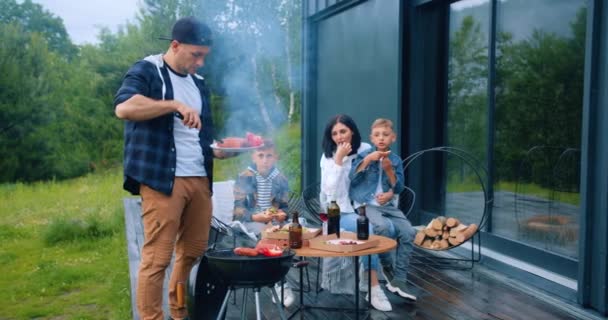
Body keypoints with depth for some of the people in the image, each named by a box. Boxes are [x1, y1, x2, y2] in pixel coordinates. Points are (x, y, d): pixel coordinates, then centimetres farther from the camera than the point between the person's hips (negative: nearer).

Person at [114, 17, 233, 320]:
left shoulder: (198, 83, 19)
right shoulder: (146, 71, -1)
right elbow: (123, 107, -21)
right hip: (162, 179, -7)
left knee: (194, 253, 9)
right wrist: (175, 105, -25)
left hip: (199, 179, 7)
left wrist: (225, 149, 7)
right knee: (157, 258, -5)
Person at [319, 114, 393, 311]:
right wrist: (338, 159, -18)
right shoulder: (328, 157, -1)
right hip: (340, 212, -3)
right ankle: (374, 288, -23)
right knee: (368, 230, -32)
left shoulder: (366, 150, 5)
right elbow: (331, 190, -15)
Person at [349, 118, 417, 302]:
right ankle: (387, 268, -7)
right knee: (386, 227, -32)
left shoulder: (395, 160, 9)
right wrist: (367, 160, -20)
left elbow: (399, 187, 7)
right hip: (366, 205, -4)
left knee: (408, 232, -17)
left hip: (388, 206, 4)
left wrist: (389, 169, -10)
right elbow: (352, 178, -10)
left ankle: (399, 280, -8)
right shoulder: (364, 154, 1)